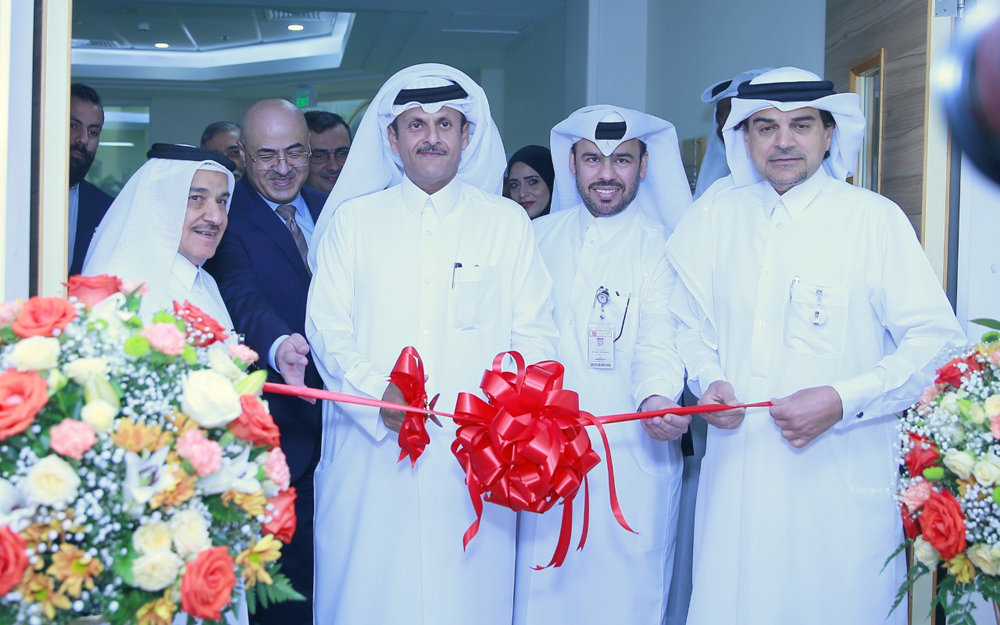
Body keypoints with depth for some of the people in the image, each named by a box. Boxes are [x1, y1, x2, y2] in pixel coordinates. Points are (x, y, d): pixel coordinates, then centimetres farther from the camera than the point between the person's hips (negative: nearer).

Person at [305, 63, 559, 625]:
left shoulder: (507, 221, 10)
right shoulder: (352, 220, 11)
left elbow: (535, 335, 6)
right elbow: (328, 328, 5)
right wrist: (377, 395, -14)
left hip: (473, 456, 0)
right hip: (372, 448, 0)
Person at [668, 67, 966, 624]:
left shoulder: (874, 219, -2)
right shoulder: (711, 220, 9)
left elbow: (939, 342, -5)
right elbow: (690, 323, 20)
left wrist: (844, 401, -15)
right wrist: (709, 379, 0)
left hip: (845, 479, -3)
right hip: (737, 472, 3)